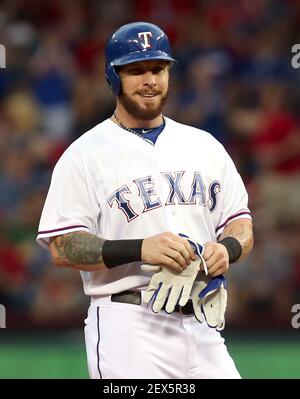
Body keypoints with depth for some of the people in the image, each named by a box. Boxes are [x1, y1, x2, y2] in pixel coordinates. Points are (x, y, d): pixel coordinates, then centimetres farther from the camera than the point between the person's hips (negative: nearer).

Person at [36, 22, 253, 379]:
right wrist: (139, 249, -21)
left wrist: (228, 248, -5)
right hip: (129, 331, -5)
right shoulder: (84, 155, 1)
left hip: (203, 328, 5)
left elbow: (240, 223, 19)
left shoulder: (205, 146, 17)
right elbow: (62, 248, -7)